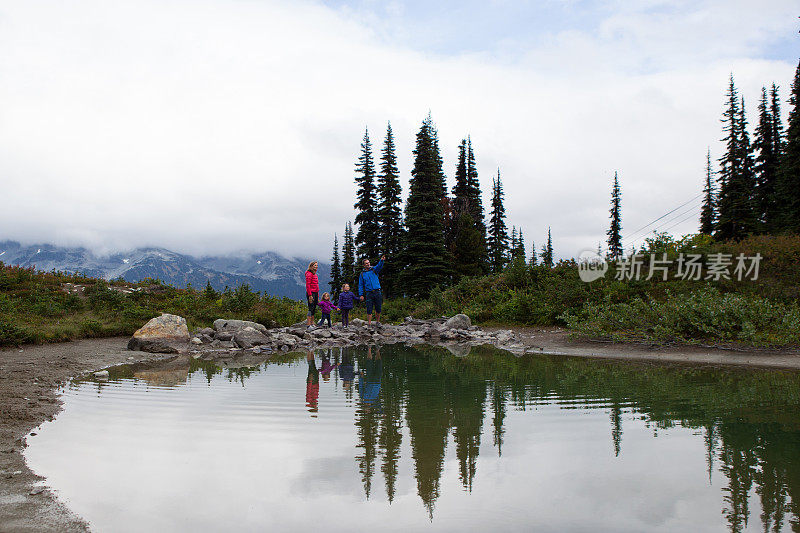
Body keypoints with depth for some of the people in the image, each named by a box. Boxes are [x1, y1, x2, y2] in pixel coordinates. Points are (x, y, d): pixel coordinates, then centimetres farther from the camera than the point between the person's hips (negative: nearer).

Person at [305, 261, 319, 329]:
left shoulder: (315, 274, 19)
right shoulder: (309, 274, -9)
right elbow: (308, 285, -16)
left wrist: (318, 296, 21)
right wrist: (310, 295, -22)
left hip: (315, 293, 9)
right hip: (311, 293, -9)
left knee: (314, 309, 10)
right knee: (311, 308, -11)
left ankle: (312, 323, 16)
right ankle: (308, 325, -11)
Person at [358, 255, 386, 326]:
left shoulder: (374, 270, 8)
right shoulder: (362, 274, 10)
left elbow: (379, 266, -15)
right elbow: (360, 285, 12)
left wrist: (381, 261, -37)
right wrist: (361, 295, 1)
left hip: (377, 292, 0)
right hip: (369, 293, 0)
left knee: (378, 309, 4)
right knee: (369, 309, -3)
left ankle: (378, 321, 20)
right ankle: (369, 323, 2)